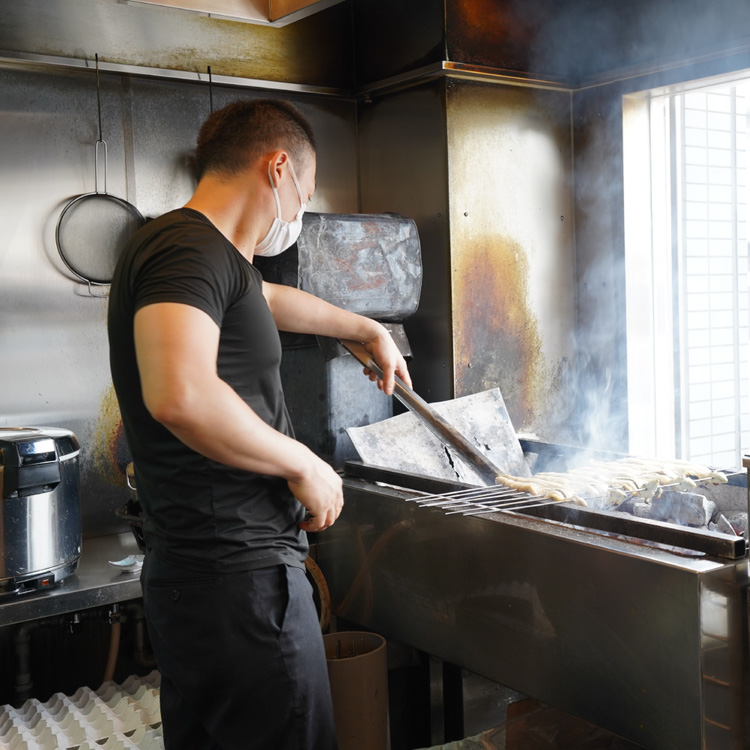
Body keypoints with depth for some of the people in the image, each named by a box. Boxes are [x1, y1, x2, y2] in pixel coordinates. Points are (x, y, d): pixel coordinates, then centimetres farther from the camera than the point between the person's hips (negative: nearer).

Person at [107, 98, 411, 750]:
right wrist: (303, 464, -18)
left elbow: (274, 301, 37)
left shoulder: (206, 254, 17)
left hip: (193, 576, 10)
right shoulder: (191, 246, -15)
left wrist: (368, 330, 49)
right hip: (240, 579, -10)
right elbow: (179, 395, -32)